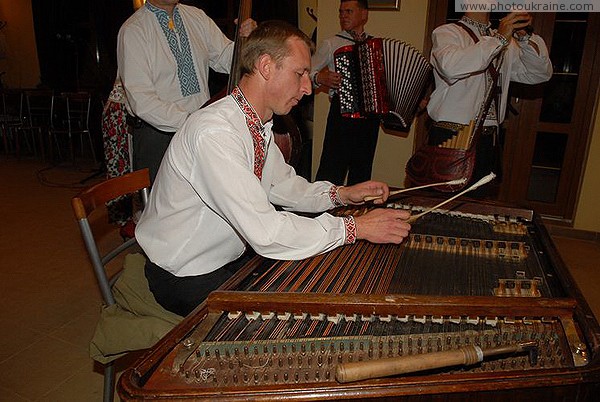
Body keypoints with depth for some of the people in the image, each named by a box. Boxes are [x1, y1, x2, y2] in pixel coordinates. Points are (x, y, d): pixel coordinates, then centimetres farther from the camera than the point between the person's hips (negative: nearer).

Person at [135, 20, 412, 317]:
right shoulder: (214, 131, -30)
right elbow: (264, 231, -35)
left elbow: (283, 185, 12)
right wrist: (355, 228, -27)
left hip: (230, 255, 8)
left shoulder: (259, 125, 0)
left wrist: (342, 194, -3)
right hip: (187, 279, -8)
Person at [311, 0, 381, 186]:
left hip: (372, 111, 4)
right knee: (333, 165, -9)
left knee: (362, 169, 10)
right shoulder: (331, 43, 4)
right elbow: (306, 74, 5)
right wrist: (319, 78, -16)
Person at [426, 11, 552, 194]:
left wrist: (526, 36, -2)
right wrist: (498, 39, -20)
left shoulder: (505, 41, 17)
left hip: (489, 140, 6)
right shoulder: (446, 32, -2)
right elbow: (451, 66, -24)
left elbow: (541, 74, 12)